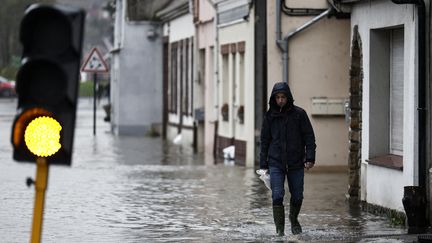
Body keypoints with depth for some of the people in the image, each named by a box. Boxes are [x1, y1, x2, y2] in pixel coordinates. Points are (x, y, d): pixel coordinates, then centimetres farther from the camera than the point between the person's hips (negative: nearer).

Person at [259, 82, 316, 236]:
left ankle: (294, 219, 37)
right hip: (276, 164, 0)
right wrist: (263, 164, 5)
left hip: (296, 164, 0)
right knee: (277, 196, -11)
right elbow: (264, 141, 8)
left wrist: (310, 158, -10)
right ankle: (280, 229, -2)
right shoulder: (270, 116, 3)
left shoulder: (299, 114, -2)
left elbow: (309, 136, 0)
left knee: (297, 197, 9)